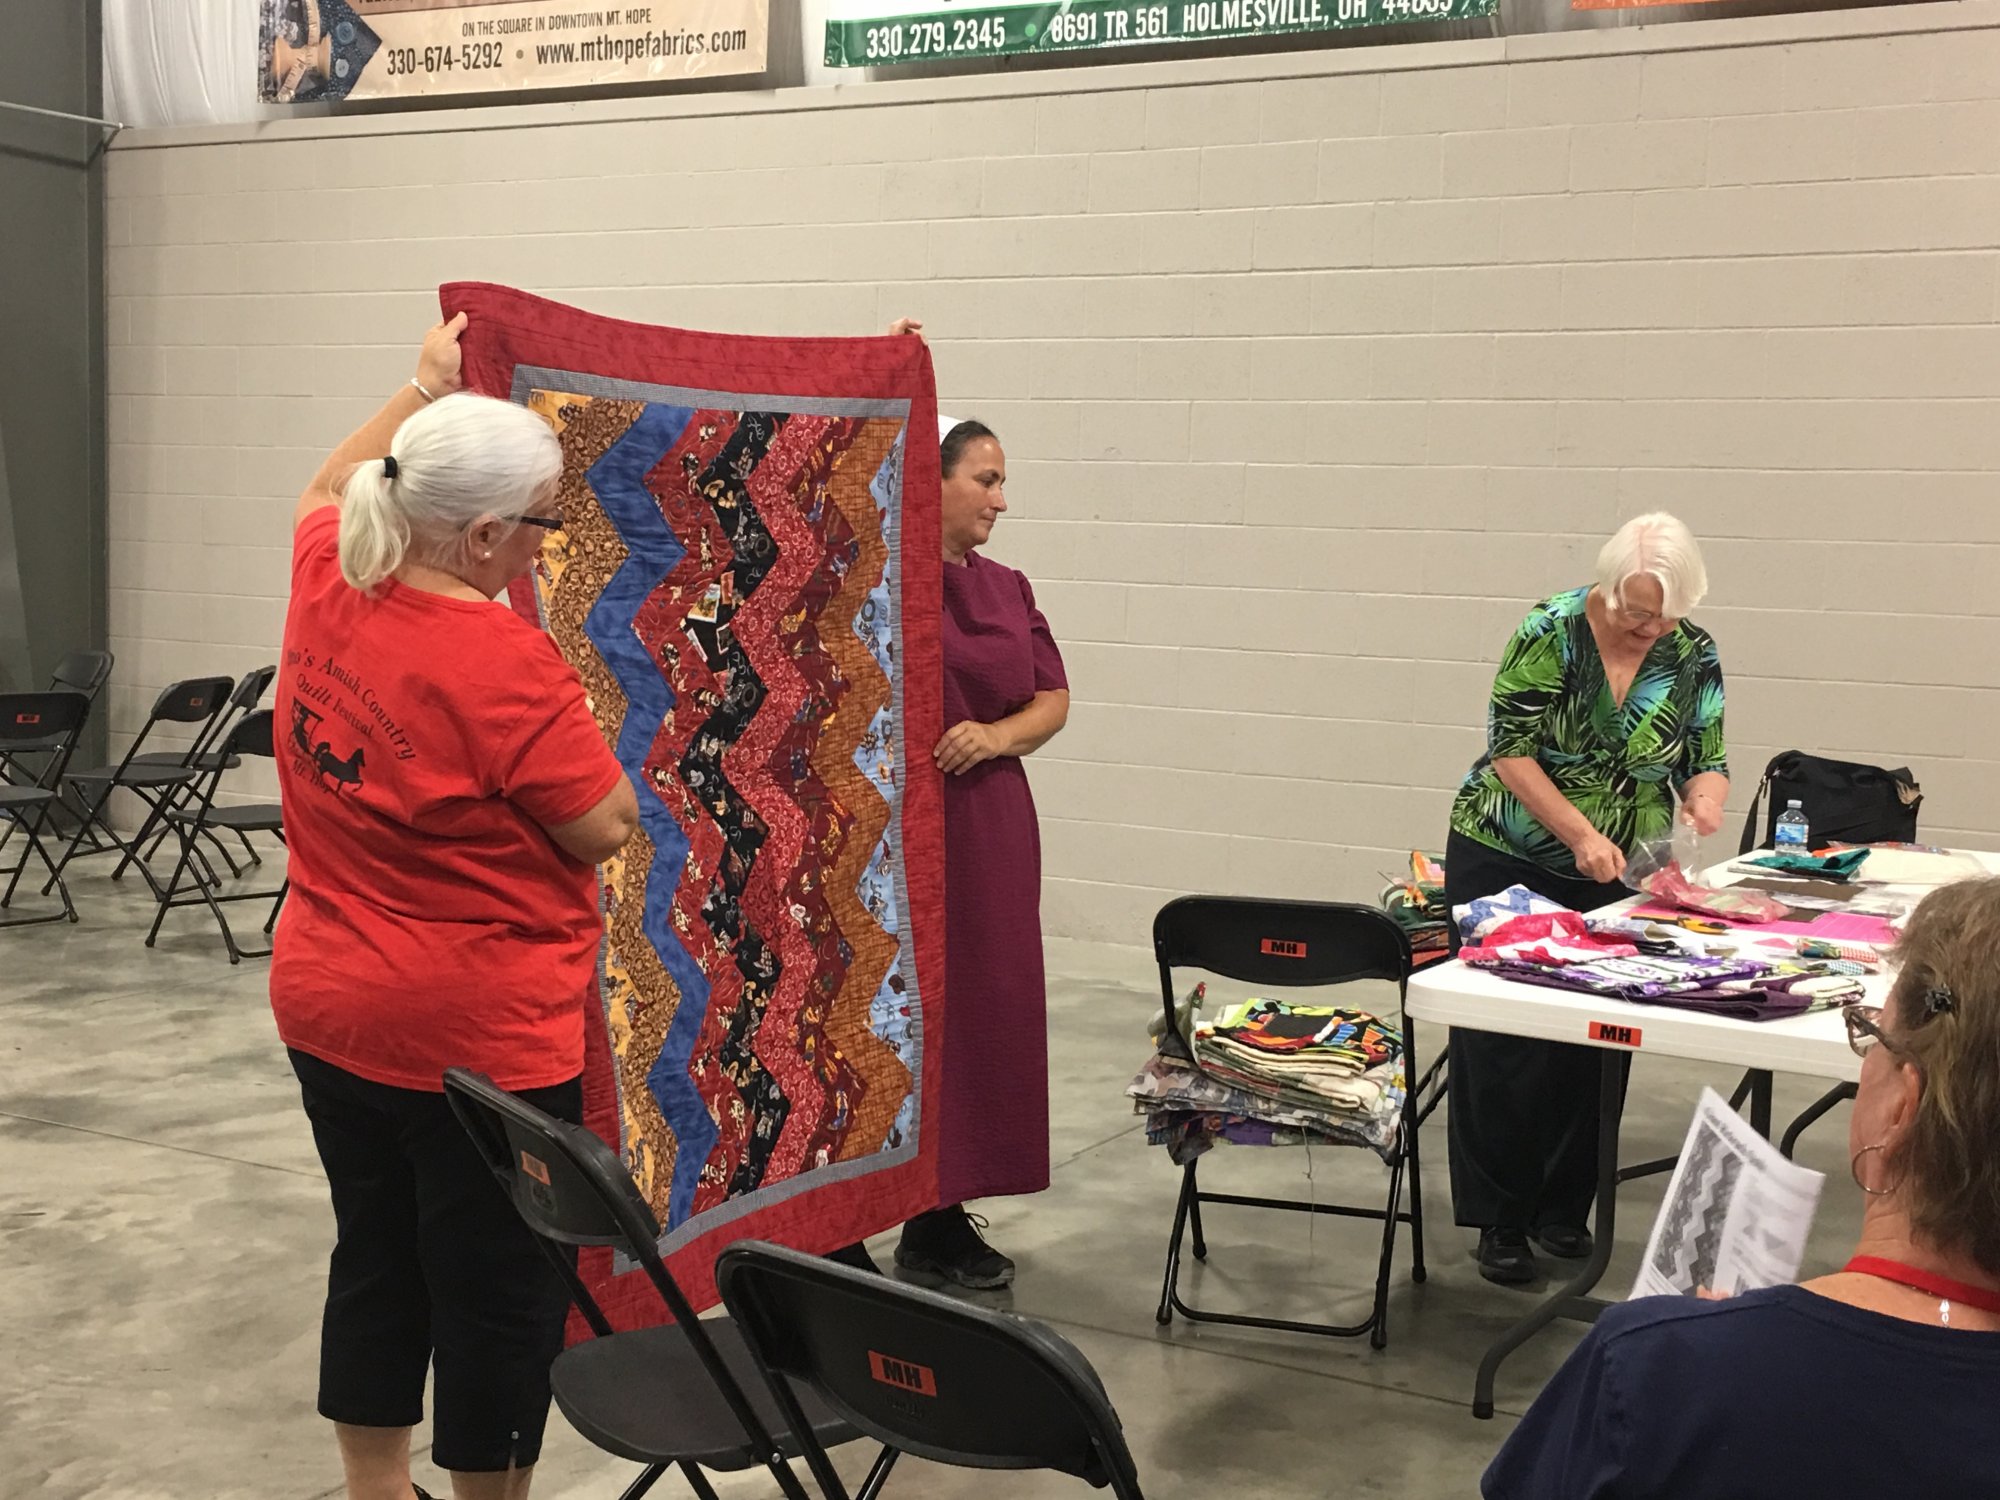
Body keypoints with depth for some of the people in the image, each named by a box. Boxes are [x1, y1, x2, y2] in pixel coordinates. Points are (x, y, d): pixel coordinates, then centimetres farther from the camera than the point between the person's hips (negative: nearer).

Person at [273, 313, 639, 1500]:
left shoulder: (326, 585, -1)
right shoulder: (503, 661, -24)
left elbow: (326, 489, 23)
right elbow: (605, 830, -17)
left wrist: (426, 387, 26)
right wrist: (584, 726, -2)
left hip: (330, 1010, 8)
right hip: (481, 1036, -8)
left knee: (376, 1266, 20)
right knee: (498, 1296, 7)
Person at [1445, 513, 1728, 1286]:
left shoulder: (1693, 656, -3)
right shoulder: (1551, 633, -14)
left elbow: (1705, 762, 2)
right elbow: (1511, 751, -15)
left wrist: (1705, 797, -22)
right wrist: (1581, 834, -24)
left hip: (1614, 877, 3)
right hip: (1504, 863, -3)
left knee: (1591, 1045, 6)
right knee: (1498, 1043, -1)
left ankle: (1564, 1208, 20)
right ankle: (1499, 1221, 8)